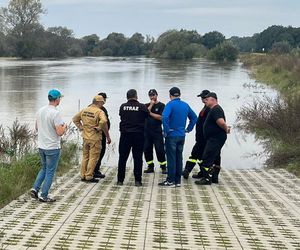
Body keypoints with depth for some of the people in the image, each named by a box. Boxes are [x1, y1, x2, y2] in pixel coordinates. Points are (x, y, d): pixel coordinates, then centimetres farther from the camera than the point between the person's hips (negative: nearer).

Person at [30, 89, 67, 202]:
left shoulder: (40, 110, 4)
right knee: (50, 172, 4)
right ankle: (44, 196, 9)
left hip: (41, 146, 7)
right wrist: (64, 127, -2)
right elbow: (60, 132, -22)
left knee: (44, 169, 23)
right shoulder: (55, 113, -19)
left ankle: (35, 188, 12)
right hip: (53, 147, -7)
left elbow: (37, 127, 16)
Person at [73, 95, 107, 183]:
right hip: (95, 138, -7)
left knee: (85, 156, 17)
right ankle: (89, 176, 6)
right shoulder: (99, 112, -15)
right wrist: (99, 128, -17)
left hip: (85, 137, 7)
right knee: (93, 158, 3)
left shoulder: (84, 110, 6)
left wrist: (81, 127, 12)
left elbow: (75, 119, 14)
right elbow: (103, 121, -33)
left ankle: (83, 175, 23)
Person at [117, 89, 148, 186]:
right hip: (138, 135, -2)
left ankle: (120, 180, 11)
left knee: (122, 157, 8)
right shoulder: (142, 107, -5)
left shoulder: (123, 106, 1)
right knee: (138, 158, 4)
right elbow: (147, 115, 11)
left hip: (125, 134, 2)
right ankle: (138, 180, 5)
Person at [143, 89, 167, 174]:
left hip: (157, 131, -4)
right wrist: (151, 105, -7)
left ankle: (163, 167, 1)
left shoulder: (161, 105, 0)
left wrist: (150, 113, -6)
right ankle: (150, 167, 15)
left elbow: (161, 117, -10)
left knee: (160, 150, -6)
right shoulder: (147, 105, 12)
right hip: (147, 131, 4)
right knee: (147, 149, 5)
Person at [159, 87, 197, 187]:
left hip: (172, 135, -6)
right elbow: (194, 117, 17)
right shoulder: (185, 105, 9)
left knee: (171, 158, -1)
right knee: (179, 158, 12)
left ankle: (171, 181, 2)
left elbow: (165, 117, -27)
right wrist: (188, 129, 15)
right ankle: (178, 180, 16)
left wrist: (166, 130, -17)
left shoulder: (170, 104, -11)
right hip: (182, 136, 6)